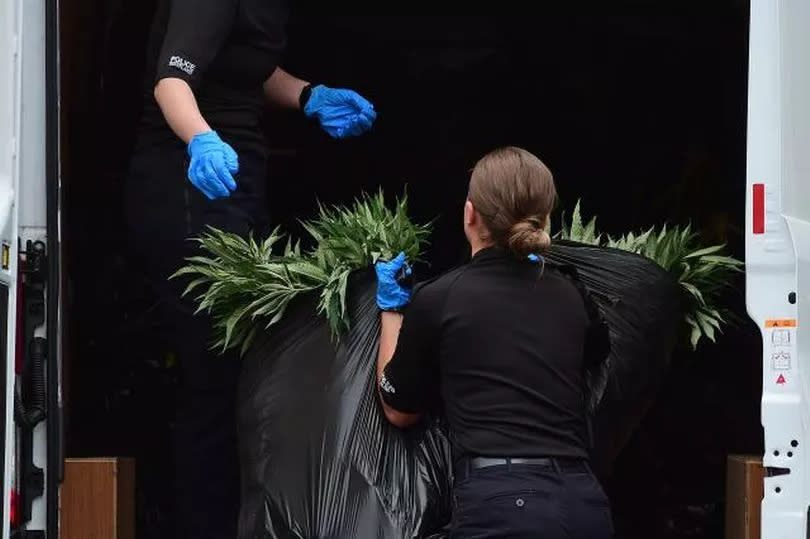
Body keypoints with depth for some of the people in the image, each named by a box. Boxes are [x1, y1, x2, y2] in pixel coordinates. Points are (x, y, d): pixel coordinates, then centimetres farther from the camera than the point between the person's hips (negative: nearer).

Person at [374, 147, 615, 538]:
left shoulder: (436, 299, 0)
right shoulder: (569, 293, 12)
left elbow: (399, 411, 15)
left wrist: (391, 308, 25)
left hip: (501, 506, -5)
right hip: (585, 504, 5)